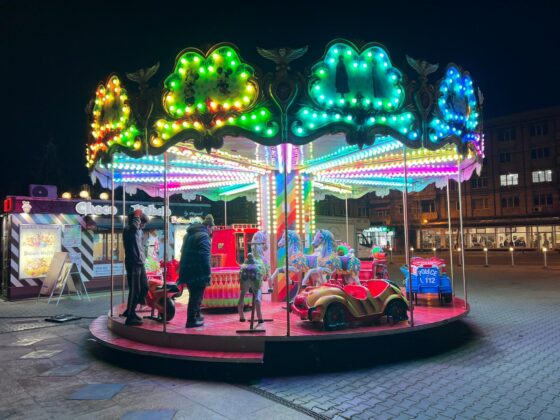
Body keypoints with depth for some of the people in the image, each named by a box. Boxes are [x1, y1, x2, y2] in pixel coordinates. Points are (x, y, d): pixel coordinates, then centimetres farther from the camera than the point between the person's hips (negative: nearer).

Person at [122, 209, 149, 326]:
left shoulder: (139, 231, 16)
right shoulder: (128, 229, -12)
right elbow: (134, 226, -35)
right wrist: (137, 216, -23)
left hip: (140, 263, 9)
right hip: (133, 264, -9)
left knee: (144, 288, 13)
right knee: (135, 290, -6)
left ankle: (130, 311, 25)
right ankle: (130, 317, 4)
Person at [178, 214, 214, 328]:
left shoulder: (189, 234, 17)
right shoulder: (203, 236, -13)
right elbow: (205, 258, -19)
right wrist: (208, 276, -17)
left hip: (187, 271, 9)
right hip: (198, 273, -9)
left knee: (194, 295, 21)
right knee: (196, 296, 1)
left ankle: (196, 316, 33)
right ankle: (192, 320, 6)